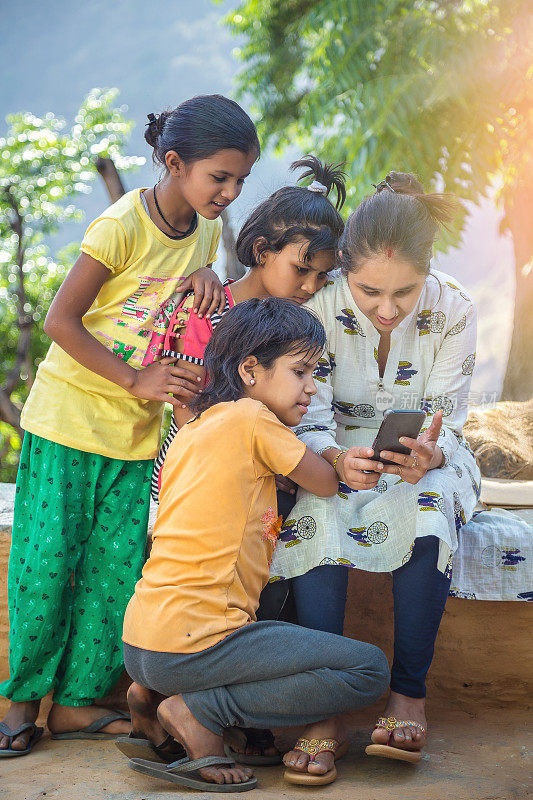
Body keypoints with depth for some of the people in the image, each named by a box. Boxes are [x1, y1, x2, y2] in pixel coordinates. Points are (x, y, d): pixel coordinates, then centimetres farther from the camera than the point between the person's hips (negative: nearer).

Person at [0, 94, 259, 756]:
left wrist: (204, 274, -6)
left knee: (116, 563, 5)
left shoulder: (205, 229, 4)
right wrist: (135, 380, -21)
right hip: (68, 412, -6)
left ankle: (78, 701, 16)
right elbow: (60, 321, -17)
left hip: (135, 429, 6)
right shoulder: (122, 225, -17)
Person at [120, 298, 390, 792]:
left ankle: (154, 693, 13)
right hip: (191, 644, -9)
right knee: (368, 669, -4)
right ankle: (199, 711, -7)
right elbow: (328, 484, 1)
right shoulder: (252, 417, -7)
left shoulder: (189, 432, 17)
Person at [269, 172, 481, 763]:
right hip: (340, 454, 0)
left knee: (428, 513, -35)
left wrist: (428, 456, -39)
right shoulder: (321, 307, -19)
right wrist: (338, 461, -41)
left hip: (426, 456, 0)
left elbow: (446, 425, -13)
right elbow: (310, 423, -17)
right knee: (314, 515, -34)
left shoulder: (453, 311, -17)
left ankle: (409, 694, -23)